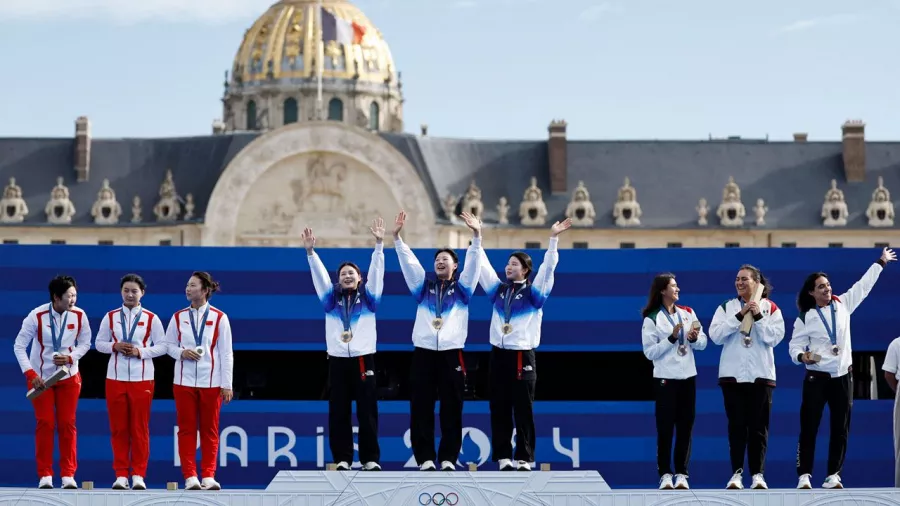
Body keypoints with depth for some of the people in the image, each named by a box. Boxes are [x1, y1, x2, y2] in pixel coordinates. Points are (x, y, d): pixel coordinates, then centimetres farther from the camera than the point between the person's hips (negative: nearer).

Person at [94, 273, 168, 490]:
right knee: (118, 428, 2)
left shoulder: (151, 319, 2)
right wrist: (114, 346, -10)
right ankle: (121, 474, 7)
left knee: (140, 428, 0)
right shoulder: (110, 317, 7)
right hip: (116, 378, 1)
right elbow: (99, 343, 9)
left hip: (142, 379, -1)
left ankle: (138, 474, 5)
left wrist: (141, 352, -12)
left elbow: (162, 346, 1)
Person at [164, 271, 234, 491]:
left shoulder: (219, 318, -1)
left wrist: (227, 384, -3)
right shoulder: (178, 317, 5)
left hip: (211, 382, -2)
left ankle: (208, 476, 8)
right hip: (184, 381, 2)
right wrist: (182, 353, -11)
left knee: (209, 430, 3)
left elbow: (226, 353, 0)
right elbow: (169, 345, 12)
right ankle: (190, 476, 3)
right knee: (186, 429, 1)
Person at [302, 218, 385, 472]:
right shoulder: (332, 298, 11)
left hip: (363, 359, -2)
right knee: (339, 413, 1)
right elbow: (319, 274, 3)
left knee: (367, 412, -2)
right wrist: (310, 251, -10)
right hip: (338, 361, 2)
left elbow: (376, 270, -1)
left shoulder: (368, 297, 8)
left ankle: (371, 459, 2)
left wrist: (379, 244, -12)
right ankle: (342, 459, 5)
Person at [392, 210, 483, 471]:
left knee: (451, 409, 0)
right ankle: (425, 458, 3)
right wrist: (397, 237, -6)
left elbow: (473, 261, -2)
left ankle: (448, 458, 5)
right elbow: (408, 260, 7)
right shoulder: (424, 285, 15)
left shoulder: (462, 287, 10)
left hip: (452, 353, -1)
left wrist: (476, 235, -16)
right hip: (424, 352, 1)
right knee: (421, 408, -1)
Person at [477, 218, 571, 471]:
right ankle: (503, 456, 8)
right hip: (499, 354, 4)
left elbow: (548, 268, -8)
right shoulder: (498, 289, 12)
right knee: (499, 408, 4)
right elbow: (483, 265, 13)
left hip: (522, 355, -4)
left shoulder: (533, 292, 2)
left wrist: (553, 239, -17)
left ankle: (525, 458, 1)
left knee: (523, 409, -2)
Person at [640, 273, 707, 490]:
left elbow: (703, 343, 6)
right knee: (665, 428, -3)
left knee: (685, 427, 4)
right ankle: (665, 474, 1)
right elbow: (650, 352, -11)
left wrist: (695, 338, -15)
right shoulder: (652, 319, -5)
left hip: (688, 377, 4)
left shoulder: (688, 313, 7)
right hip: (665, 379, -4)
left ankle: (681, 474, 7)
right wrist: (671, 338, -18)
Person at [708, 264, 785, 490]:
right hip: (732, 375, 1)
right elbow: (715, 335, -7)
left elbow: (775, 337, -7)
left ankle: (758, 474, 5)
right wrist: (739, 315, -13)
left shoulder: (770, 308, 4)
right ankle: (737, 473, 4)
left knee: (758, 427, 1)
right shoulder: (726, 307, 7)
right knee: (736, 426, 1)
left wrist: (758, 317, -15)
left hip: (761, 375, -1)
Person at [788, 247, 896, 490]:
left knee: (841, 429, 3)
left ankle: (833, 476, 8)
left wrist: (881, 262, 19)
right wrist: (802, 356, -26)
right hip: (817, 377, -3)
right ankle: (804, 476, -5)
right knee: (809, 428, -6)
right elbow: (795, 345, -4)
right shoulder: (805, 318, -2)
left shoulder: (842, 304, 6)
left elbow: (863, 286, 14)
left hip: (843, 376, 3)